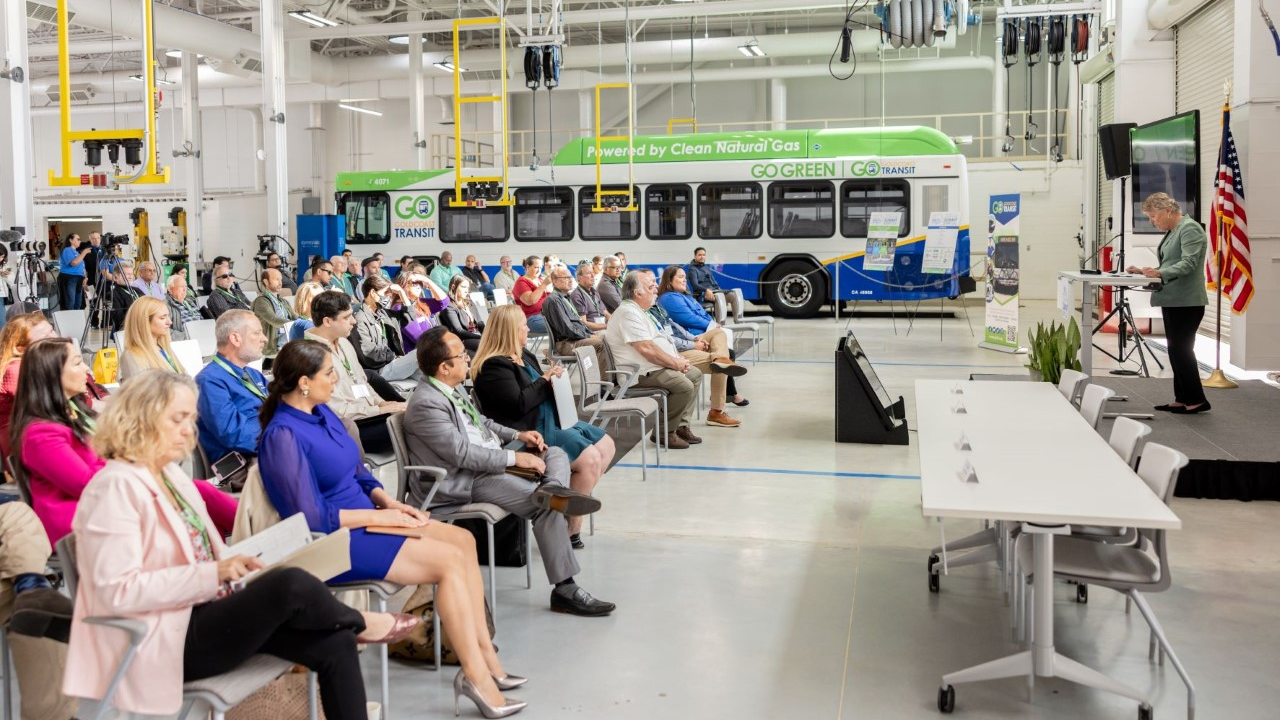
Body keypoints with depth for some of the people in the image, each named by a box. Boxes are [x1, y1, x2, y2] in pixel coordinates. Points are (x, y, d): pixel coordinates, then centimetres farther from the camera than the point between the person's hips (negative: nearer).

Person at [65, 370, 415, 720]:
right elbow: (118, 591, -22)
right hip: (169, 640, -8)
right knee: (291, 584, -27)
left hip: (206, 613, 9)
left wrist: (233, 564, -1)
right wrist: (214, 573, -24)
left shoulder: (171, 472, 12)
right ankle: (359, 624, 5)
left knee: (334, 644, -10)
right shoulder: (116, 487, -15)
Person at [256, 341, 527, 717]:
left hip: (363, 519, 9)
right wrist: (379, 516, -16)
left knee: (463, 539, -2)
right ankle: (476, 673, -9)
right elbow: (312, 519, -22)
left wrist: (389, 502, 0)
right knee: (450, 560, -17)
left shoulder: (322, 412, 7)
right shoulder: (283, 436, -20)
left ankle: (484, 653, -1)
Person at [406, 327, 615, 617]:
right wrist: (513, 458, -20)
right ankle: (564, 590, -16)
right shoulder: (425, 404, -20)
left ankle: (552, 488, -28)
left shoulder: (454, 387, 11)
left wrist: (517, 435, 13)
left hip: (488, 461, 10)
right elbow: (461, 453, -24)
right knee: (548, 507, -19)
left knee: (556, 454, 8)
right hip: (467, 481, -10)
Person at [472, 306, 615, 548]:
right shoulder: (494, 366, -14)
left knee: (606, 446, 5)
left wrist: (554, 377, 1)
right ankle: (571, 527, -11)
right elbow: (519, 404, -23)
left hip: (553, 419, 11)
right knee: (590, 459, -22)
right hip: (530, 432, -11)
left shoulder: (523, 356, 17)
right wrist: (545, 380, -12)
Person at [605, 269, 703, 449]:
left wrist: (679, 360, 6)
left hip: (657, 366, 12)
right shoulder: (628, 313, -18)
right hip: (642, 373, -12)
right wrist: (676, 363, -16)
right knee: (685, 385, -25)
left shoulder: (639, 311, 17)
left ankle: (681, 426, 13)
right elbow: (646, 348, -25)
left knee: (695, 374, 15)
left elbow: (657, 341, 22)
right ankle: (665, 432, -9)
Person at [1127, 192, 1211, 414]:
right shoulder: (1171, 232, 16)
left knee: (1181, 350, -7)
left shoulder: (1189, 228, -12)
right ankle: (1182, 399, 15)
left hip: (1186, 302, -10)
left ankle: (1196, 400, 0)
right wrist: (1144, 271, 7)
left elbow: (1188, 263, -22)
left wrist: (1160, 273, -35)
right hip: (1172, 301, 10)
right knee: (1176, 350, 10)